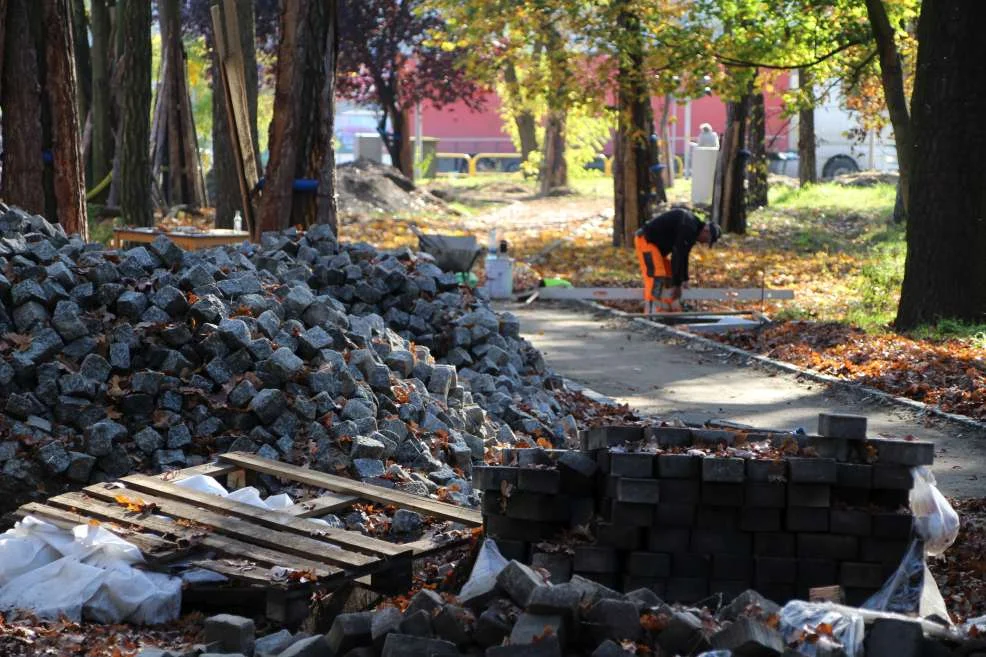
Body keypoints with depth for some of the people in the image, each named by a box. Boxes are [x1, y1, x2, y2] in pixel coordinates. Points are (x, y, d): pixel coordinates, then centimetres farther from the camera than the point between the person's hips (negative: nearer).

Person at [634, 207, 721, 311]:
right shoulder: (689, 229, -22)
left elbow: (683, 256, 21)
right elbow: (678, 256, -22)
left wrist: (684, 279, 25)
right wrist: (677, 284, -17)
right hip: (646, 240, -11)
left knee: (669, 275, 13)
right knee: (657, 276, -20)